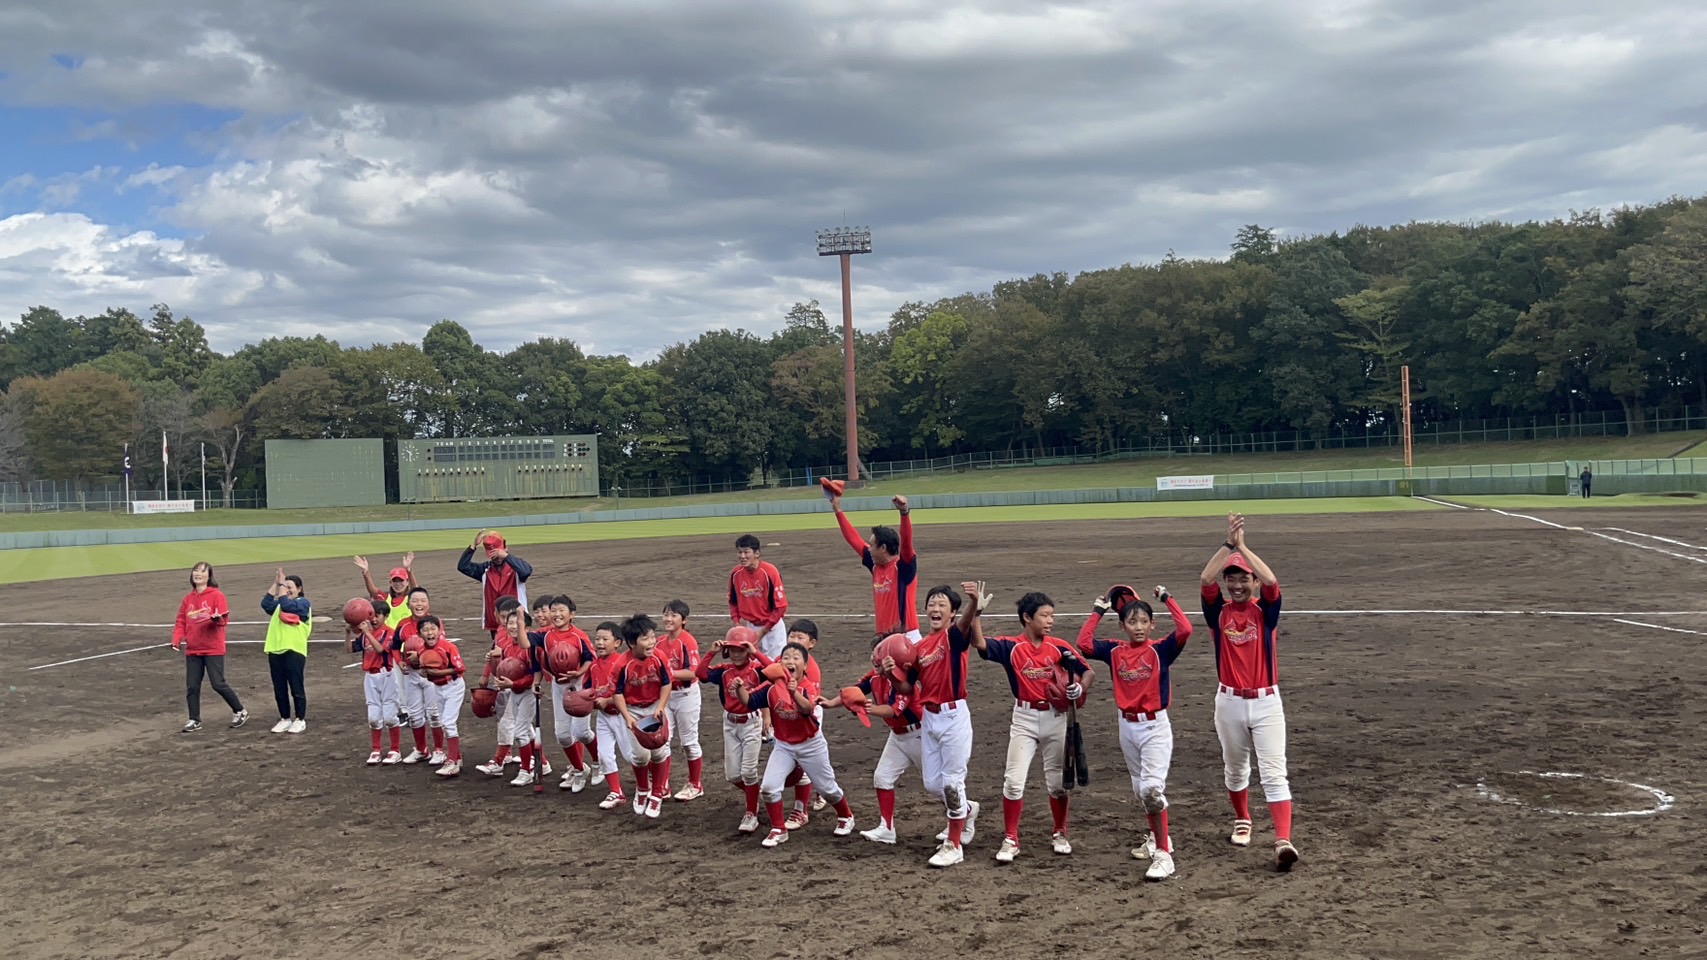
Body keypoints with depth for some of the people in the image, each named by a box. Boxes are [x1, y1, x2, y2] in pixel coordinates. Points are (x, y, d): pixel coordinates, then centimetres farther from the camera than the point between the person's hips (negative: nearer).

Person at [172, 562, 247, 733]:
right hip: (192, 650, 5)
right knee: (191, 686, 6)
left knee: (218, 684, -5)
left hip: (213, 649, -5)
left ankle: (240, 712, 12)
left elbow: (224, 617, -13)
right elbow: (181, 622, 10)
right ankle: (195, 720, 17)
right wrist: (176, 640, -3)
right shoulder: (188, 598, 10)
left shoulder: (217, 595, -6)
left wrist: (217, 618, -35)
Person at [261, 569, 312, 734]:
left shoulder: (303, 603, -1)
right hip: (275, 651, 6)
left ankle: (300, 720, 9)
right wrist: (275, 583, -4)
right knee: (279, 689, 9)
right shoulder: (279, 604, 19)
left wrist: (281, 584, -12)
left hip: (294, 651, -6)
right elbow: (266, 604, -1)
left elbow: (287, 606, -19)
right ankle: (285, 719, 19)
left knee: (296, 688, 0)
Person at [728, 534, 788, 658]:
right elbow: (733, 602, 12)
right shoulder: (736, 573, -4)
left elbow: (780, 606, -16)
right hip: (748, 626, 4)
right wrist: (737, 623, -1)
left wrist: (763, 631, -15)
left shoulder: (769, 572, -18)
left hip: (771, 626, -4)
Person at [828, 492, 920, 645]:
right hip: (883, 638, 8)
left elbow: (906, 541, -28)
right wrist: (837, 510, 20)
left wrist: (904, 512, -44)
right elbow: (854, 539, 17)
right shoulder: (875, 566, 10)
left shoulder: (904, 566, -10)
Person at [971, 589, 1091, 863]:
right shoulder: (1011, 647, -8)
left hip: (1056, 717, 2)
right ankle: (1010, 840, 7)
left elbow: (1086, 672, 7)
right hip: (1025, 718, -2)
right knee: (1014, 780, -5)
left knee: (1057, 780, 10)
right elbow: (979, 643, -23)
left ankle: (1060, 834, 29)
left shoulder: (1059, 647, -2)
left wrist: (1078, 688, -14)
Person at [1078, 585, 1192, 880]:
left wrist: (1167, 599, -15)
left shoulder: (1160, 649, -9)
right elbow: (1083, 644, -4)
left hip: (1155, 726, -5)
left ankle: (1164, 855, -13)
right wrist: (1098, 612, 1)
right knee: (1140, 788, 18)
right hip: (1127, 726, 5)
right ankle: (1157, 838, 37)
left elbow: (1185, 630, -24)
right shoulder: (1114, 651, 2)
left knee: (1152, 788, -16)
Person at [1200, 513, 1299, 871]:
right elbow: (1206, 579, -19)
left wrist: (1242, 546, -22)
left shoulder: (1265, 611, -1)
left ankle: (1284, 841, -18)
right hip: (1230, 702, 2)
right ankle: (1242, 821, 41)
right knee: (1235, 768, 18)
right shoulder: (1218, 612, 0)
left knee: (1274, 773, -9)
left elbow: (1272, 582, -21)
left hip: (1266, 701, -2)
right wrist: (1228, 543, -26)